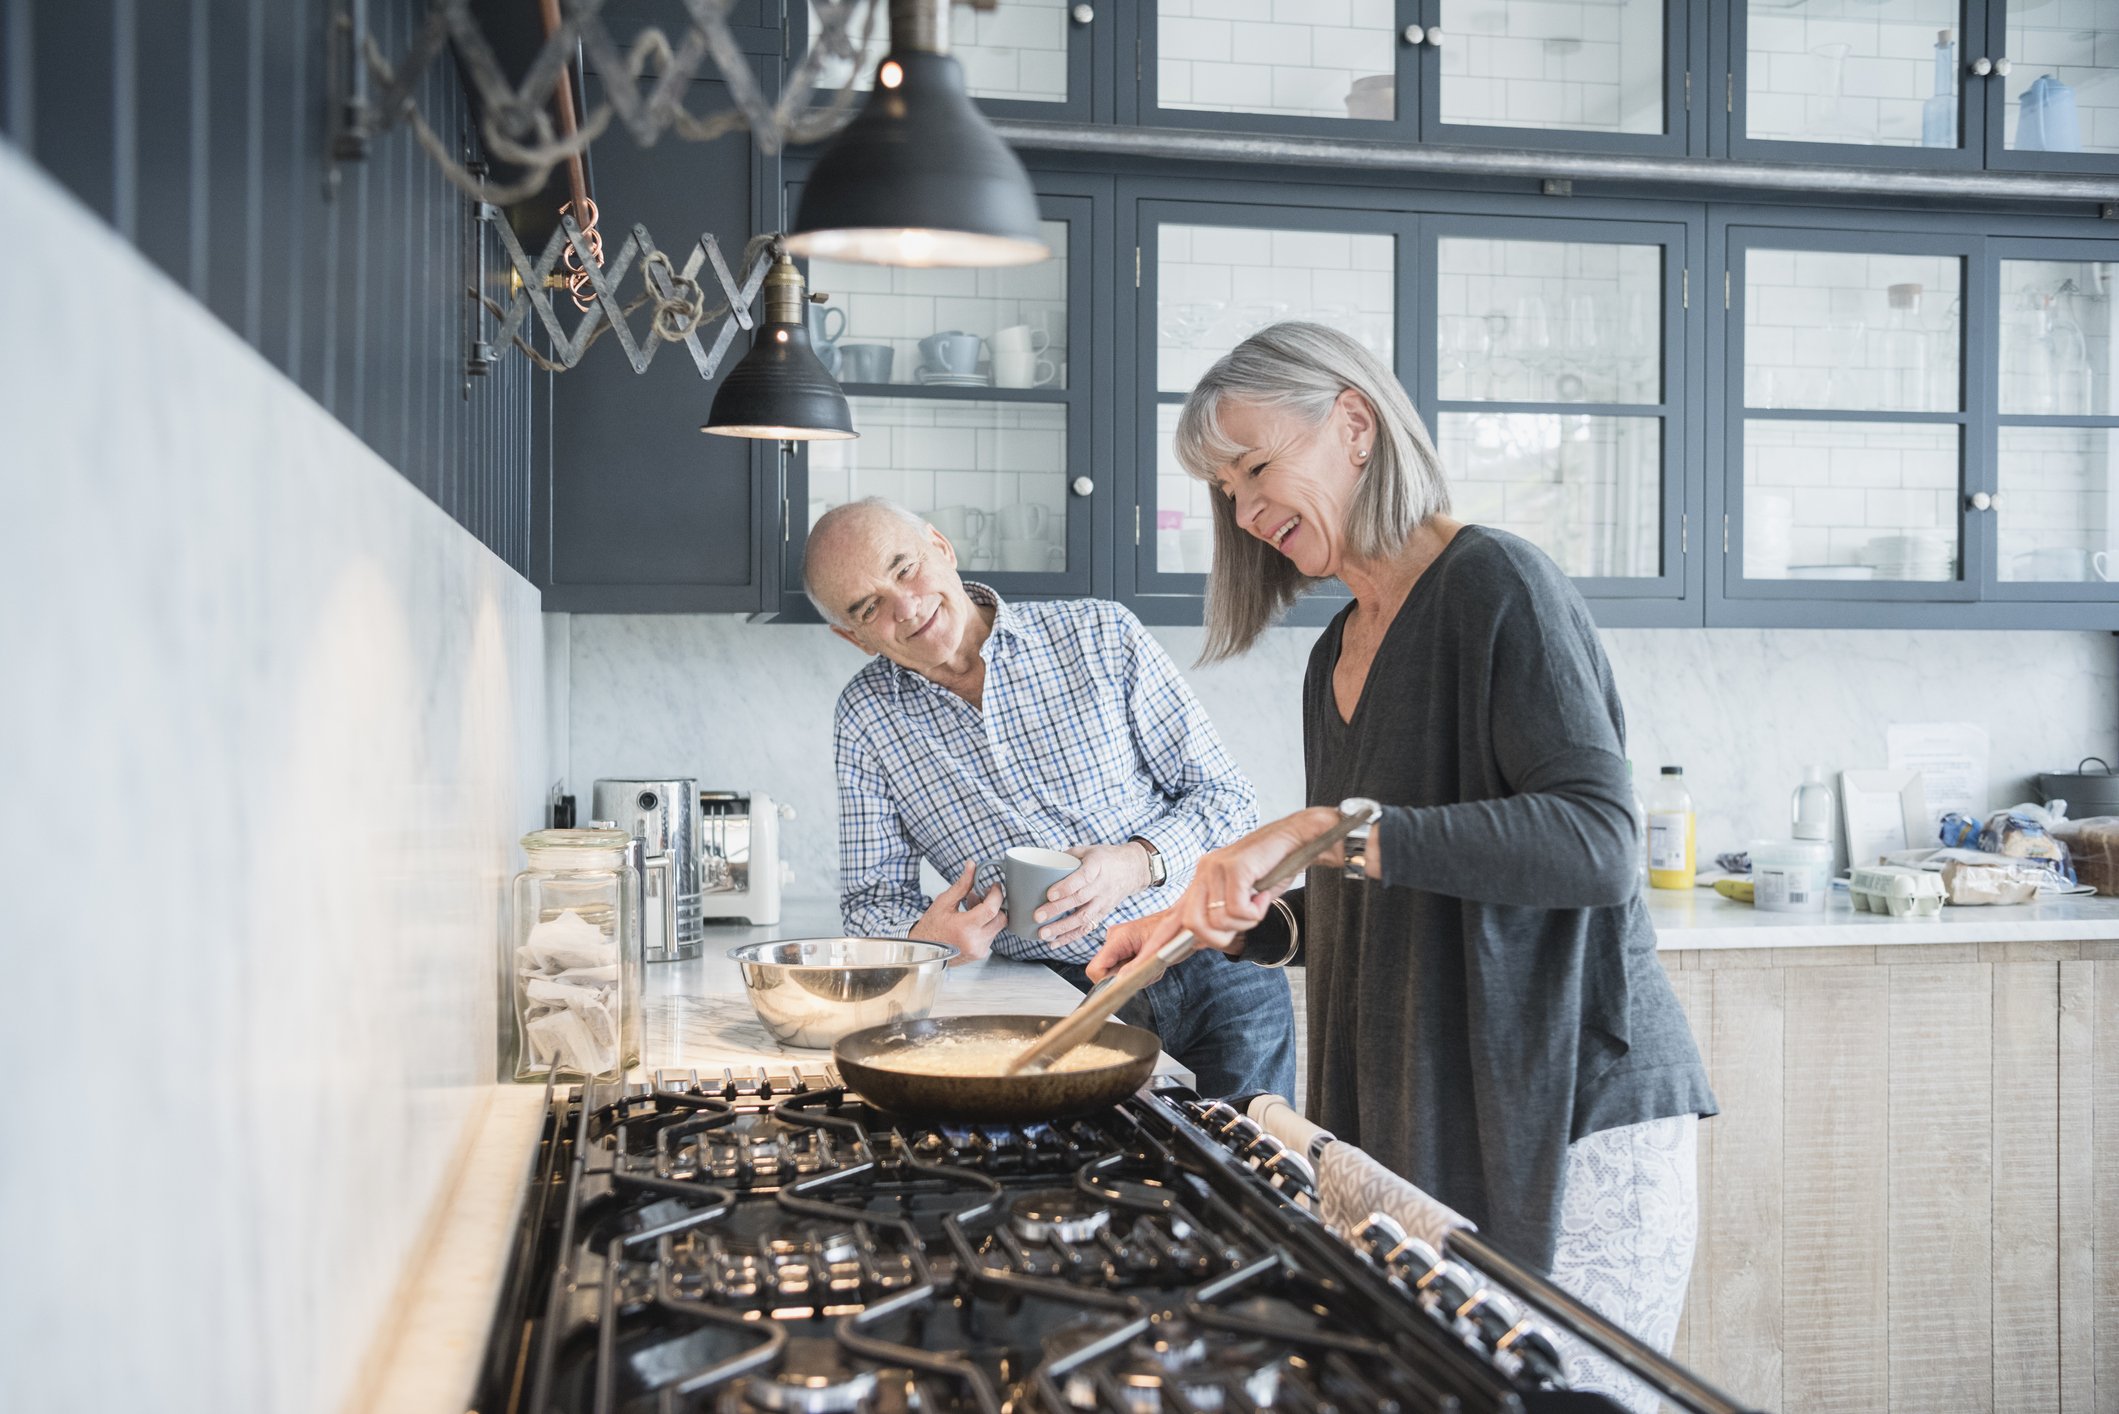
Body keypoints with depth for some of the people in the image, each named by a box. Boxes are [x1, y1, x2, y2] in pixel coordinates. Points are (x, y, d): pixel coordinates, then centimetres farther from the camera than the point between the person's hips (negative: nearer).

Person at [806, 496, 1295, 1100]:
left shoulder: (1101, 636, -4)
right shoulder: (867, 718, 1)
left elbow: (1225, 794, -1)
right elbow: (871, 895, 7)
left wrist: (1139, 862, -20)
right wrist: (925, 934, -16)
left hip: (1216, 967, -1)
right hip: (1062, 999, 1)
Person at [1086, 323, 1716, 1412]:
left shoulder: (1493, 585, -11)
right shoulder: (1336, 659, 13)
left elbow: (1595, 844, -24)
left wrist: (1329, 829, -29)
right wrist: (1213, 924, 10)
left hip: (1575, 1115, -7)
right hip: (1420, 1116, 7)